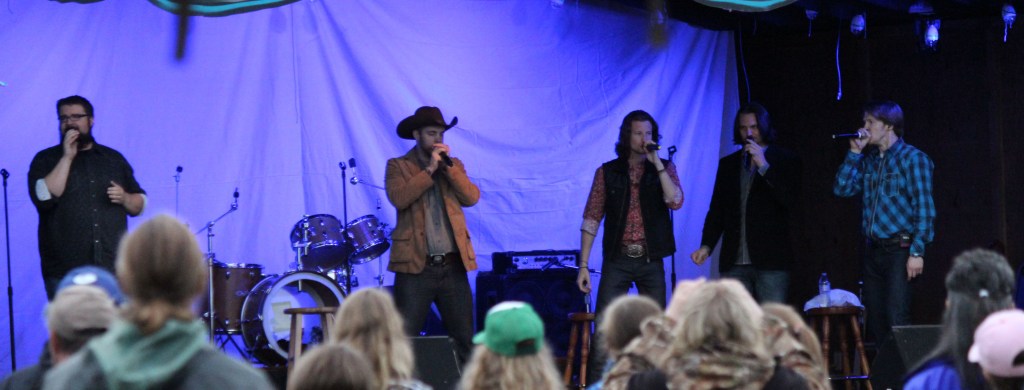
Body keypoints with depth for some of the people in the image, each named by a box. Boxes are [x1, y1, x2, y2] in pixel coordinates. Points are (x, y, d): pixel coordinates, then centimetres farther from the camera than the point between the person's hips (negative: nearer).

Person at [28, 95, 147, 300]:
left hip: (113, 268, 3)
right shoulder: (45, 160, 7)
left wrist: (124, 198, -2)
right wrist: (67, 157, -9)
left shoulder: (114, 159, 16)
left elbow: (139, 205, 19)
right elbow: (44, 197, -12)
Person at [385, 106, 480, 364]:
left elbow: (472, 197, 1)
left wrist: (448, 166, -5)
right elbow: (399, 197, -14)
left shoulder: (453, 165, 17)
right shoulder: (398, 166, 5)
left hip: (453, 266, 4)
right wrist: (430, 170, -10)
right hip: (416, 266, -3)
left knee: (464, 340, 5)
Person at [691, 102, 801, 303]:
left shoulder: (785, 160, 6)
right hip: (734, 262, 3)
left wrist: (763, 166, -12)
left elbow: (789, 201, -7)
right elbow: (717, 210, 16)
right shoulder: (728, 164, 17)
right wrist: (707, 245, 2)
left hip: (770, 260, -3)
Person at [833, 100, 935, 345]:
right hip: (873, 250, 7)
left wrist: (917, 251, -17)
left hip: (899, 249, -7)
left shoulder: (912, 159, -5)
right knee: (875, 322, 7)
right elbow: (842, 189, 8)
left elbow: (924, 209, -10)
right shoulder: (868, 160, 15)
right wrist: (854, 153, 2)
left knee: (896, 320, -14)